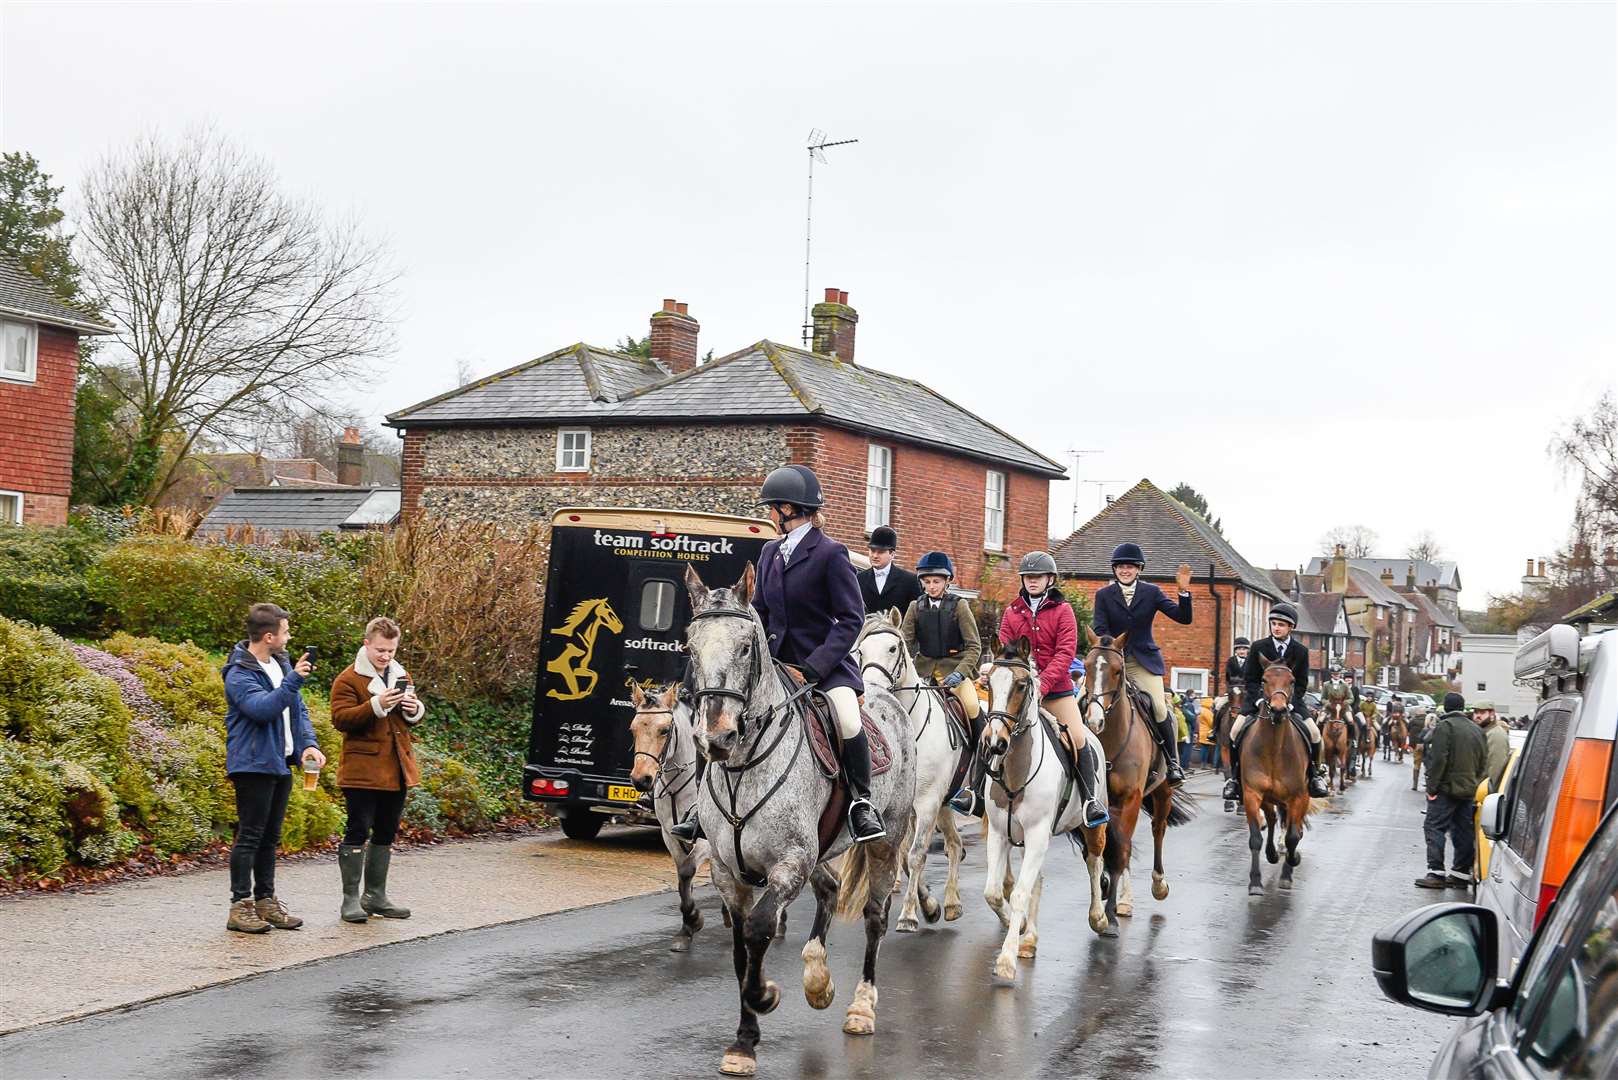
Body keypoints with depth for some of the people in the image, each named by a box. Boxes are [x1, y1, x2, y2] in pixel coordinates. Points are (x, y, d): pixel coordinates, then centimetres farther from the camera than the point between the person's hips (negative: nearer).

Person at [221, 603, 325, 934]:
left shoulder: (281, 663, 12)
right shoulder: (240, 674, -14)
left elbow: (298, 708, 16)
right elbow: (262, 708, -28)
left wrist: (308, 744, 1)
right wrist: (294, 679, -29)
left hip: (281, 764, 8)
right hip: (253, 765, -8)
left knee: (270, 838, 14)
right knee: (250, 836, -5)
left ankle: (265, 901, 21)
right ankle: (241, 906, -1)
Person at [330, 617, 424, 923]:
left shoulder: (401, 676, 15)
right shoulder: (349, 679, -6)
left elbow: (413, 718, 23)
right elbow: (340, 719, -16)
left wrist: (415, 710, -2)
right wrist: (376, 705, -28)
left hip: (396, 769, 7)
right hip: (363, 769, -7)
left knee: (386, 833, 12)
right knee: (358, 831, -6)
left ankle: (376, 896, 23)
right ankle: (351, 899, 0)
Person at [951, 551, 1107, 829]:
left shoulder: (1062, 611, 1)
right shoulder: (1012, 613, 11)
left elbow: (1065, 653, -9)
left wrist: (1042, 685, -21)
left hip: (1056, 689, -2)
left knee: (1078, 738, -16)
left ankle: (1091, 799, -3)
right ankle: (974, 792, 0)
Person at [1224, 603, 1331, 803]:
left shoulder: (1301, 651, -4)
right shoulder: (1258, 647, -6)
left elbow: (1301, 683, -1)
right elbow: (1249, 679, -4)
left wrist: (1290, 702, -18)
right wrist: (1260, 700, -19)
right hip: (1259, 696, -1)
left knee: (1314, 733, -12)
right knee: (1236, 730, -19)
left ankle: (1315, 774, 12)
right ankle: (1235, 777, -4)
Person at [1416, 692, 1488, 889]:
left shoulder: (1445, 726, -10)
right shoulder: (1477, 730, 13)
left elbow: (1439, 760, -16)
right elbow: (1483, 762, 16)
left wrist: (1432, 787, -13)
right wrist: (1474, 783, 19)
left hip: (1447, 789, -7)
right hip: (1468, 790, 7)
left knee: (1435, 827, -5)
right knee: (1463, 831, 10)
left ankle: (1436, 872, -12)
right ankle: (1461, 873, 12)